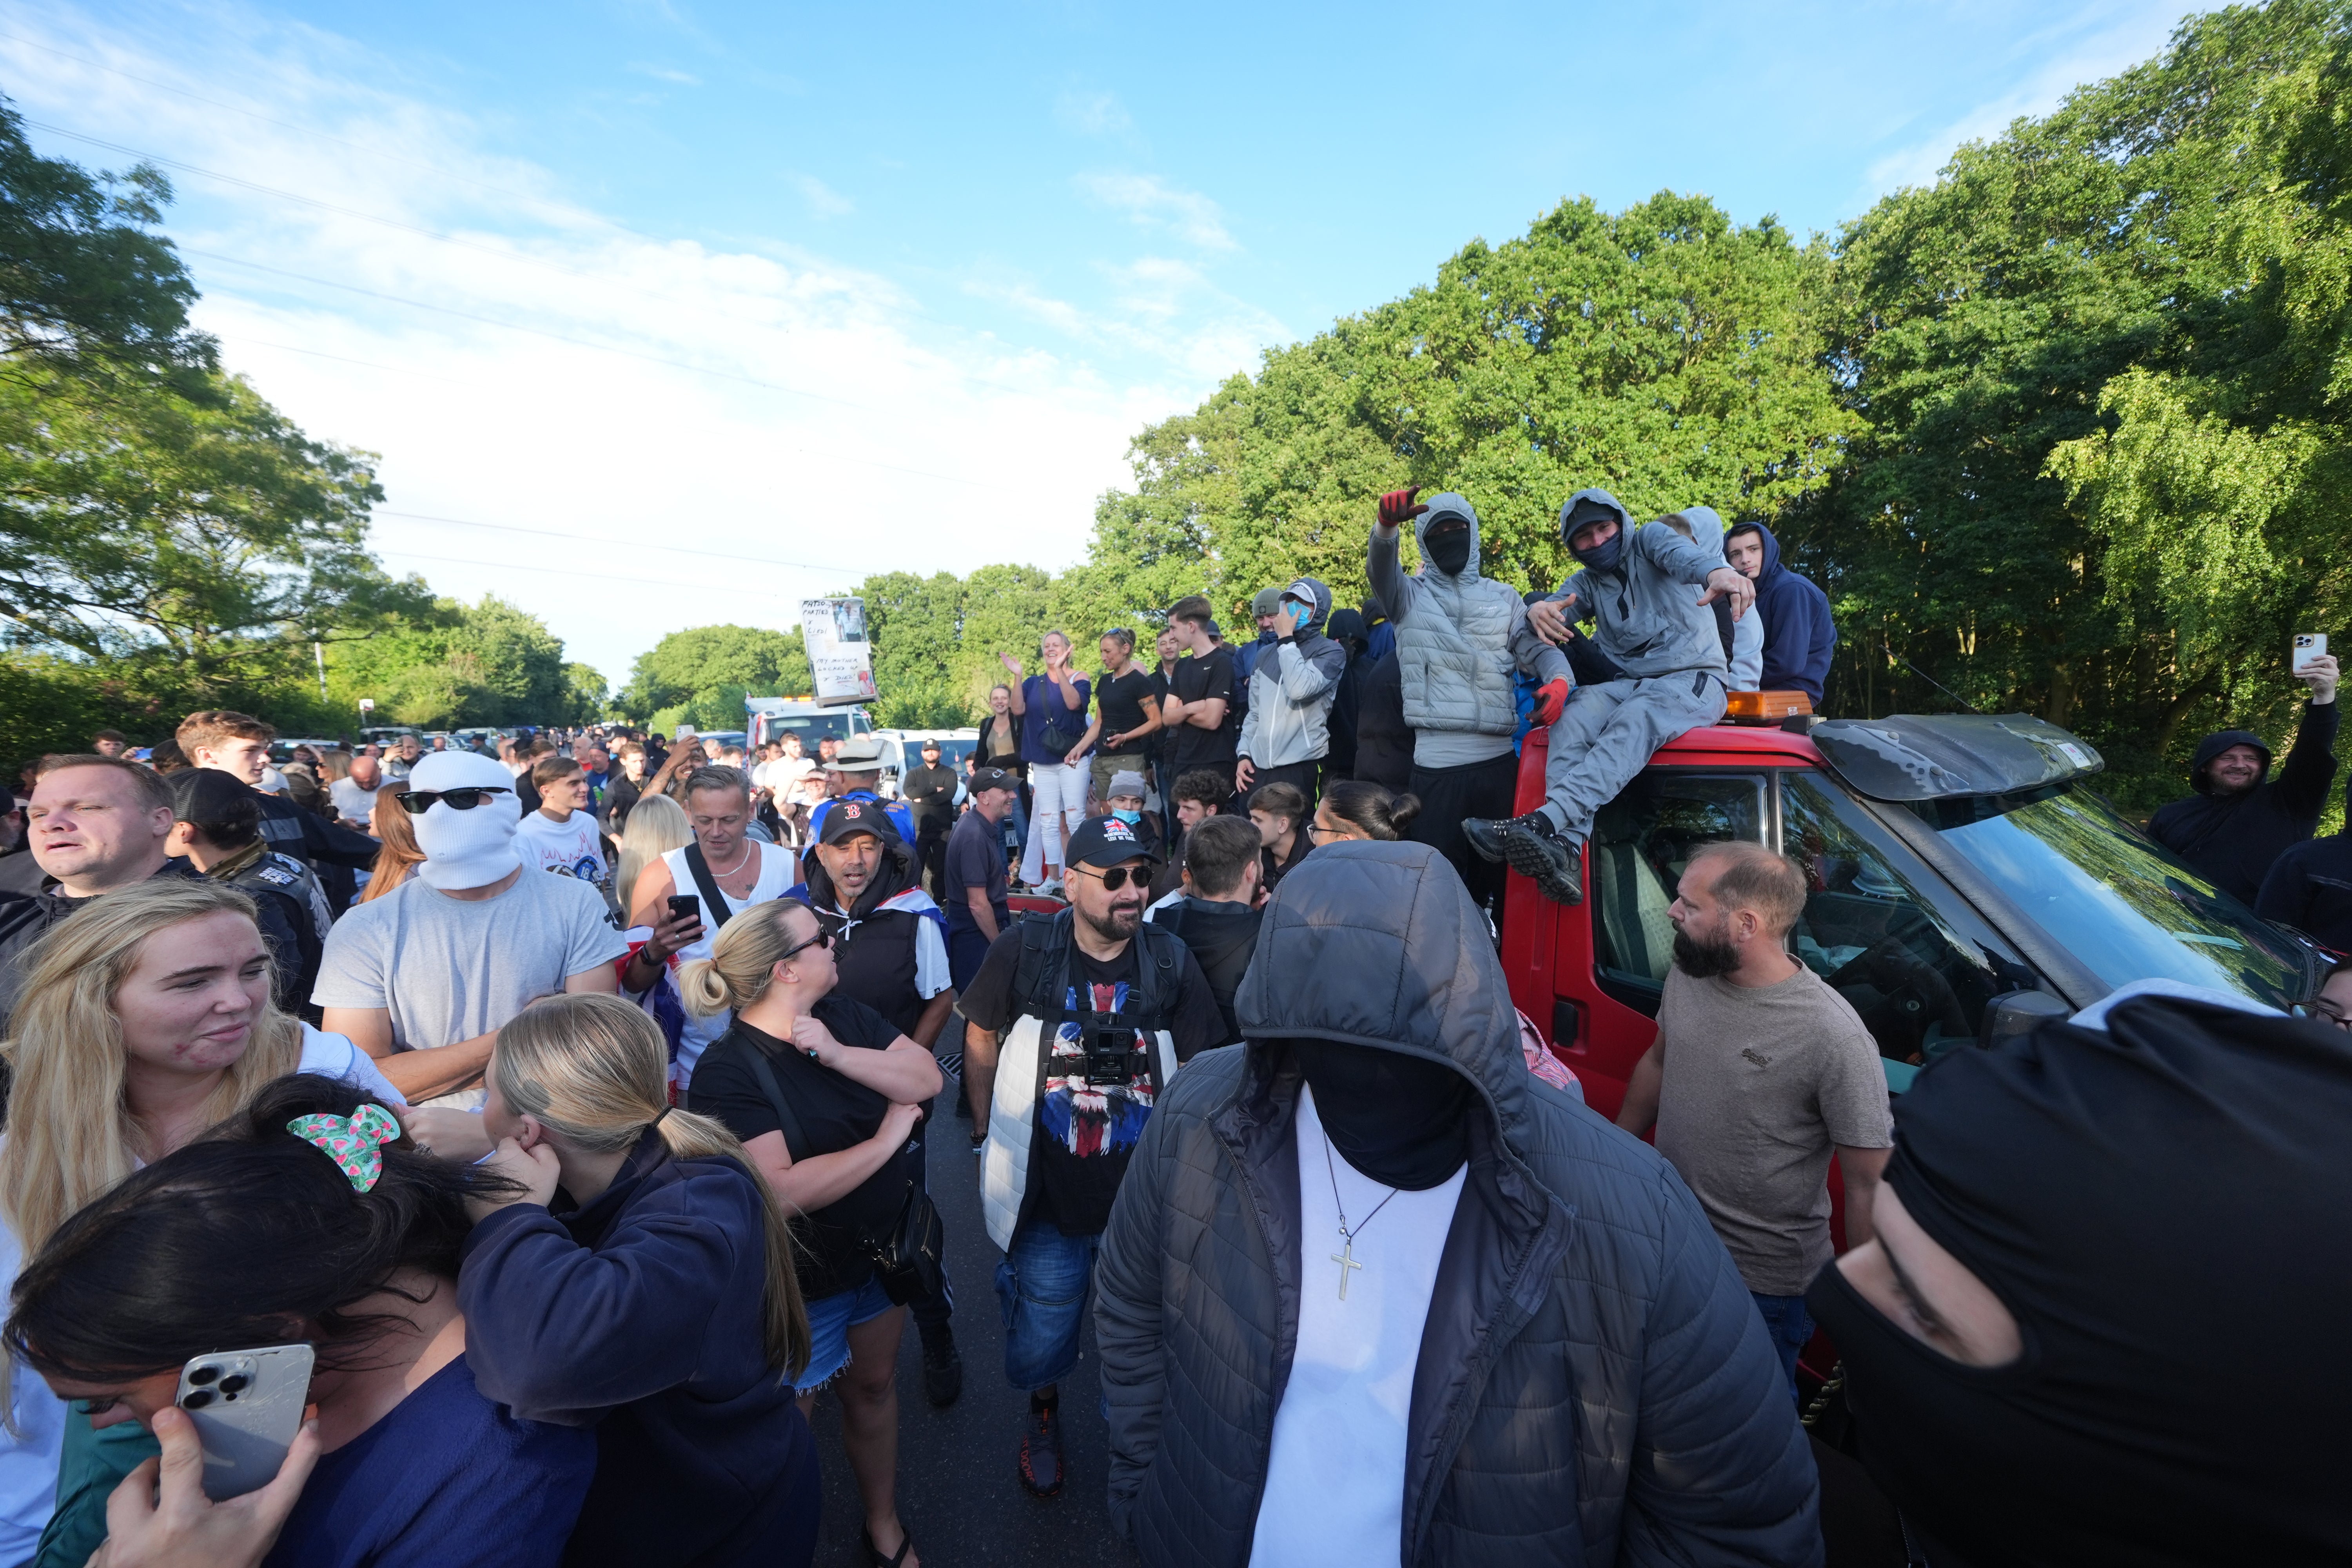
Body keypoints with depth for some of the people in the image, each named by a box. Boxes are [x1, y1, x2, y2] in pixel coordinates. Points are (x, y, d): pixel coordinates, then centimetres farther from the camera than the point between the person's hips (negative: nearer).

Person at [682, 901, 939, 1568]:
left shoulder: (844, 1016, -6)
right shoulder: (726, 1073, -24)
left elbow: (926, 1077, -13)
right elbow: (782, 1191, -32)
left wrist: (837, 1054, -25)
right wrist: (886, 1140, -24)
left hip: (881, 1249, 6)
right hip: (803, 1286, -5)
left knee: (874, 1387, 24)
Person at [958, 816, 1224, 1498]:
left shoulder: (1170, 959, -9)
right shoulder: (1024, 950, -12)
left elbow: (1197, 1068, 0)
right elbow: (980, 1039, 1)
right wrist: (999, 1135, 5)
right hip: (1046, 1194, -1)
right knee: (1039, 1347, 16)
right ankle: (1044, 1411, 51)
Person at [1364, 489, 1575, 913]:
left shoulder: (1503, 597, 17)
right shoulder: (1411, 595, 11)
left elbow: (1537, 648, 6)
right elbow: (1381, 567, -10)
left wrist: (1558, 680, -18)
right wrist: (1387, 525, -33)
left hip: (1500, 756, 2)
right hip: (1436, 761, -2)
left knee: (1496, 873, 9)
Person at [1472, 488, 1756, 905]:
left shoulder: (1650, 541, 6)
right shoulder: (1586, 584, 19)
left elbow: (1682, 554, -19)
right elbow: (1556, 611, -1)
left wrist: (1716, 571, -45)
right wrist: (1539, 611, -29)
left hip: (1694, 678, -4)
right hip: (1629, 684, 4)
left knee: (1633, 723, -36)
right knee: (1573, 716, -28)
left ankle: (1542, 821, -55)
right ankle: (1567, 853, -45)